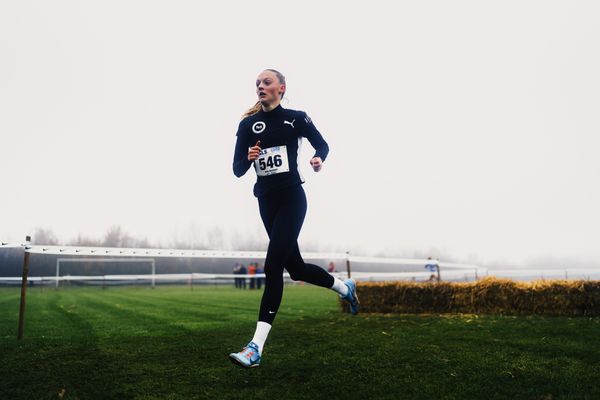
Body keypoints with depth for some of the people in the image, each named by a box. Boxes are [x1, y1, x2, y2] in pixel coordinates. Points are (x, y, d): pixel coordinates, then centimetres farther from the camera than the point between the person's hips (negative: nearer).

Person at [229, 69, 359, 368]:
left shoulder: (296, 118, 0)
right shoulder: (247, 124, 6)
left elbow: (322, 145, 13)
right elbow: (237, 170, 3)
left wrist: (318, 159, -9)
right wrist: (249, 158, -19)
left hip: (291, 198, -5)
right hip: (266, 201, 5)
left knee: (272, 266, -16)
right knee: (296, 268, 13)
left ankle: (256, 347, -15)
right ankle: (345, 288, 41)